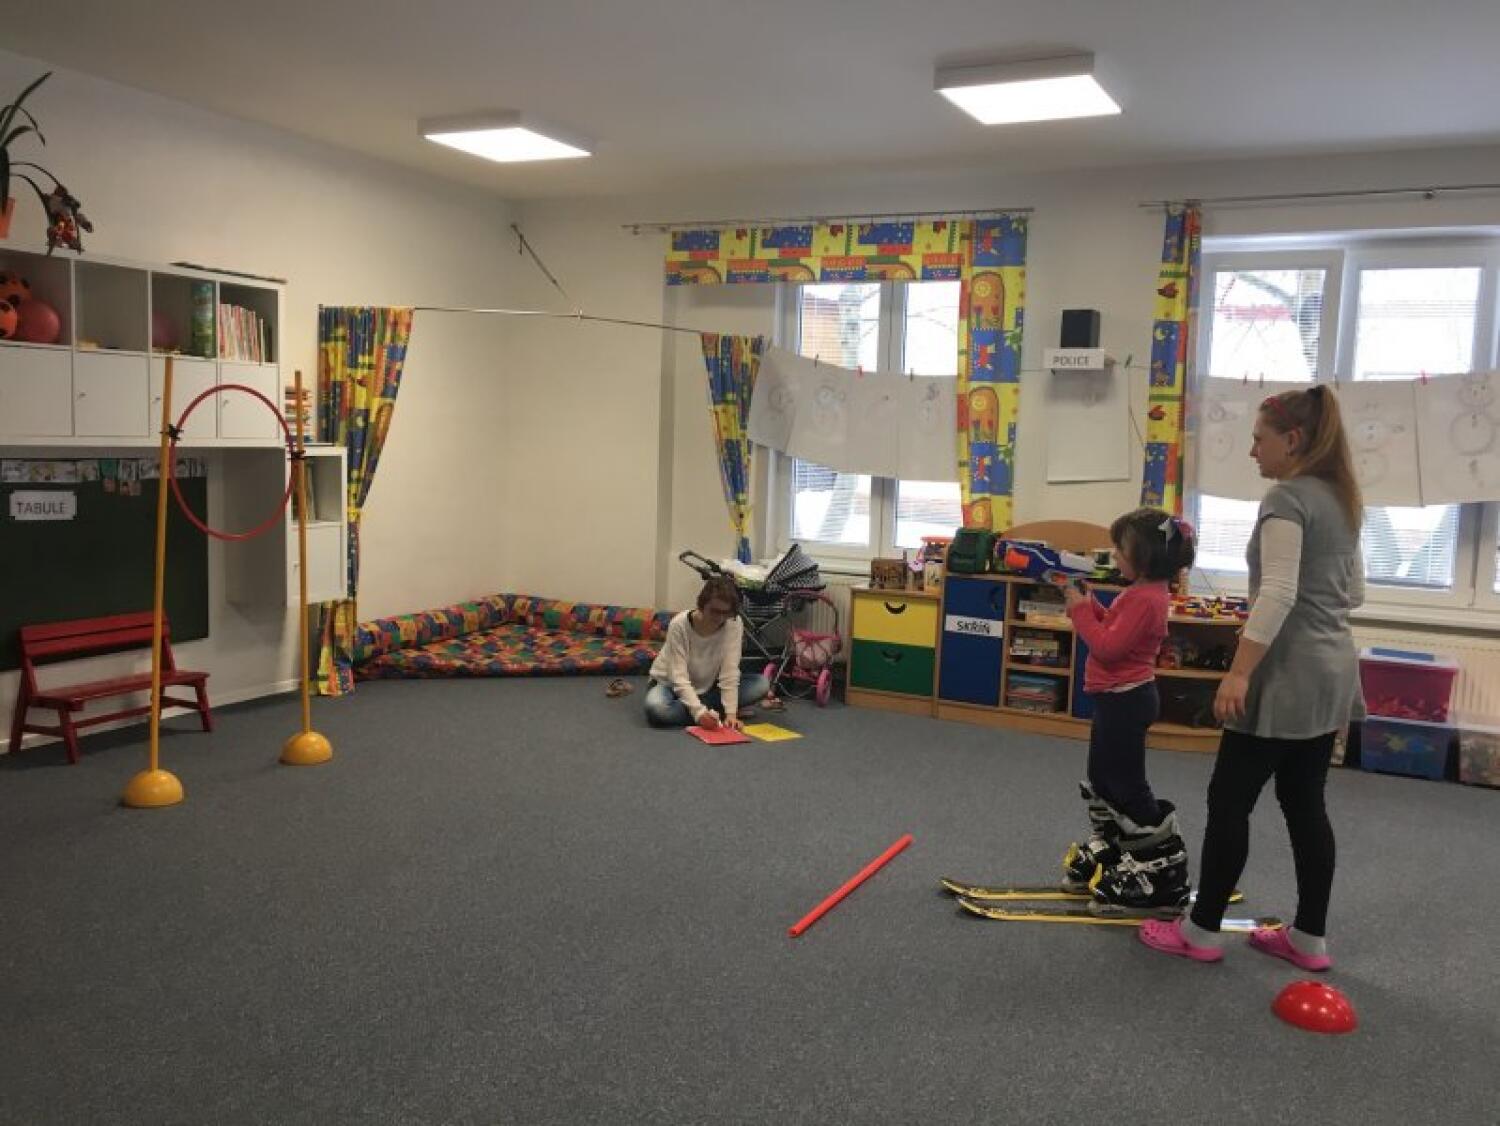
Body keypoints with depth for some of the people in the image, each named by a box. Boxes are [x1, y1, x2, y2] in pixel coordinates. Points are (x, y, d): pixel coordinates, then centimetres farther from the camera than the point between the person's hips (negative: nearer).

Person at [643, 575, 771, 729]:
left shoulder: (734, 624, -19)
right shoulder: (679, 625, -26)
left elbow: (729, 672, -21)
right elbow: (679, 677, -29)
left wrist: (731, 713, -32)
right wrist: (699, 712, -42)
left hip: (708, 687, 3)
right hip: (671, 685, -3)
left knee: (761, 683, -16)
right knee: (655, 707, -38)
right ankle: (717, 712, -21)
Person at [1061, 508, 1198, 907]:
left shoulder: (1144, 598, -23)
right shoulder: (1143, 592, 10)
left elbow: (1109, 646, -26)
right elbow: (1114, 630, 16)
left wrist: (1081, 611, -18)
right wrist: (1089, 604, 6)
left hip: (1126, 701, -11)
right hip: (1119, 698, 11)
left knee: (1127, 787, -3)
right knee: (1101, 780, 21)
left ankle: (1163, 869, 6)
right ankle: (1105, 851, 35)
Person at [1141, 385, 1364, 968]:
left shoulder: (1286, 497, -15)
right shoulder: (1342, 499, 13)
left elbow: (1278, 593, -24)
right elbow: (1354, 592, 20)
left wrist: (1239, 673, -25)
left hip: (1287, 675, -9)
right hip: (1332, 671, 9)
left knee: (1229, 800, 0)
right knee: (1305, 803, 14)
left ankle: (1201, 930, 9)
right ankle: (1310, 938, 20)